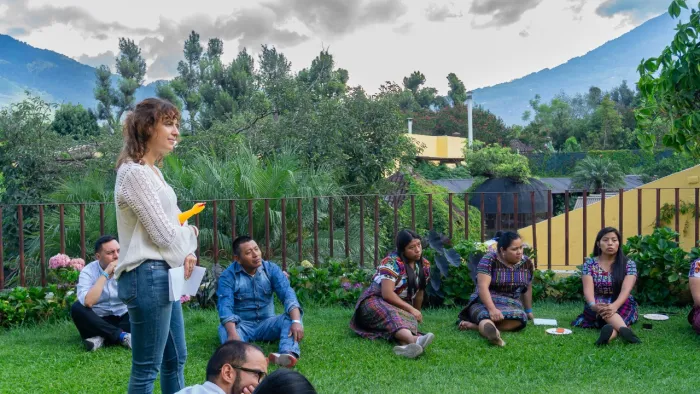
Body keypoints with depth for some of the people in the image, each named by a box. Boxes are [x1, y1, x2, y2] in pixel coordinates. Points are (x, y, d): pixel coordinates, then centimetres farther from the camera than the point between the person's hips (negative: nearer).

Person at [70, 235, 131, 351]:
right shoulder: (88, 271, -11)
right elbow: (87, 302, -30)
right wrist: (105, 274, -27)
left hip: (123, 319, 1)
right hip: (99, 322, -1)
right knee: (77, 308, -27)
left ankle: (102, 338, -27)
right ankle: (121, 336, -30)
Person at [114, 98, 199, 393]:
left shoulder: (153, 171, 15)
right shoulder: (135, 173, -16)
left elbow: (175, 222, 18)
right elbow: (163, 233, -19)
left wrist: (188, 252, -2)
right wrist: (192, 233, 2)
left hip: (163, 275, 10)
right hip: (148, 276, -10)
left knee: (176, 358, 19)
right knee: (146, 369, -1)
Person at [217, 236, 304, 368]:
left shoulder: (271, 269, -2)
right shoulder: (228, 276, -9)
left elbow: (287, 294, -15)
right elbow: (225, 306, -22)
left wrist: (296, 321, -34)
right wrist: (232, 333, -42)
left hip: (266, 324, 2)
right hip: (241, 325, -2)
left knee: (291, 317, -24)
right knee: (224, 329, -32)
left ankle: (288, 353, -52)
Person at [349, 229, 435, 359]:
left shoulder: (424, 265, 4)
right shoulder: (392, 262, -17)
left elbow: (419, 292, 16)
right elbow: (387, 294, -24)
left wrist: (416, 314, 24)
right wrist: (411, 309, -21)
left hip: (402, 307, 5)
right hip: (376, 301, -5)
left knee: (410, 319, -33)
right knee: (391, 315, -41)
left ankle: (405, 345, -68)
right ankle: (414, 340, -72)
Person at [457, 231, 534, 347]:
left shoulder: (527, 263, 6)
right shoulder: (489, 260, -10)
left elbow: (527, 289, 21)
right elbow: (482, 287, -20)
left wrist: (529, 311, 25)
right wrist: (492, 309, -33)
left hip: (511, 305, 4)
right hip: (485, 302, -4)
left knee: (520, 318, -33)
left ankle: (471, 325, -38)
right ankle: (489, 328, -76)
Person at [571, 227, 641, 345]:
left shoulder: (628, 264, -2)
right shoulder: (590, 263, 0)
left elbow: (626, 289, -19)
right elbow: (588, 289, -14)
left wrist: (614, 306, -41)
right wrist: (593, 305, -39)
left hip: (622, 306, 1)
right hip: (598, 305, -1)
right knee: (603, 308, -36)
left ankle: (611, 332, -64)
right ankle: (624, 329, -64)